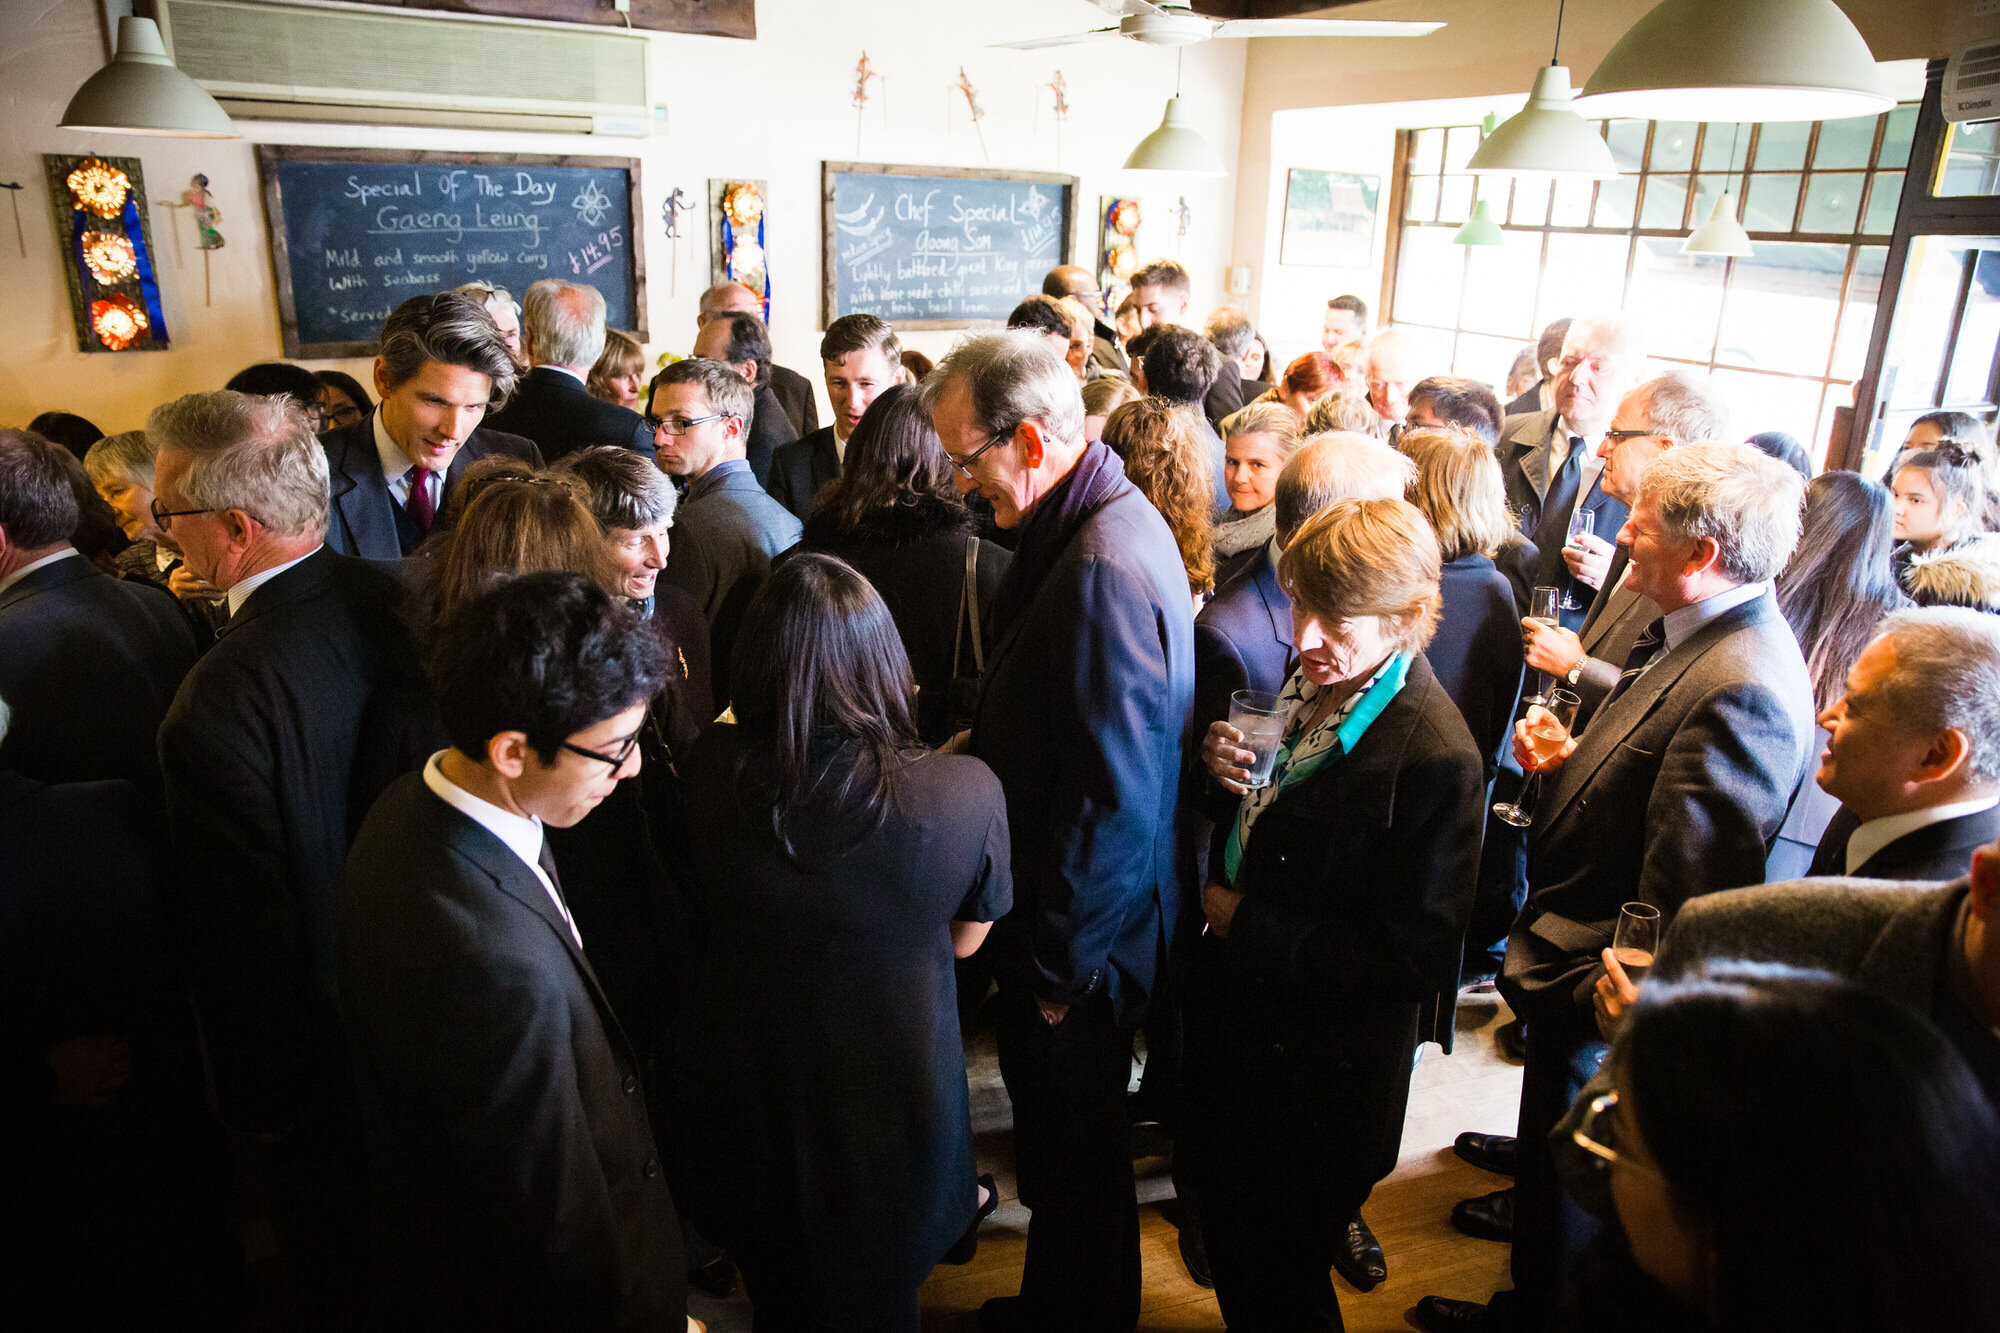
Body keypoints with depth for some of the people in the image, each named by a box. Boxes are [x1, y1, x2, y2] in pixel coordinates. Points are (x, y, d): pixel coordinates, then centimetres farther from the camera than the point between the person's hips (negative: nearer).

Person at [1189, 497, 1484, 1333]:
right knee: (1226, 1236, 28)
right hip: (1235, 1017, 7)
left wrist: (1248, 925, -20)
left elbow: (1418, 959, -25)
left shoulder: (1435, 756, -28)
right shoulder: (1312, 683, -4)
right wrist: (1224, 768, -12)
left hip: (1318, 1083, -7)